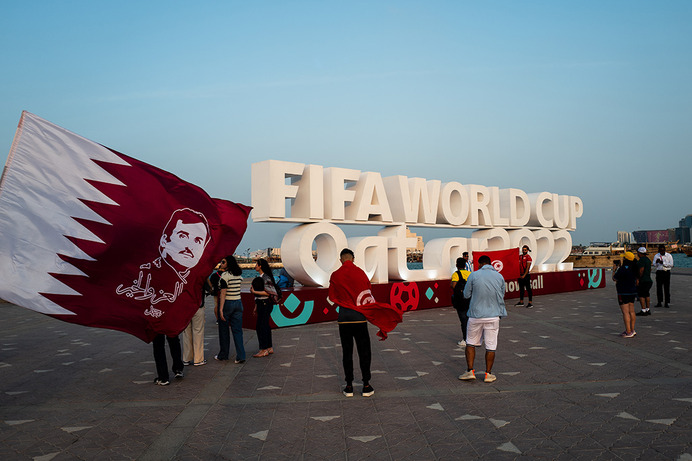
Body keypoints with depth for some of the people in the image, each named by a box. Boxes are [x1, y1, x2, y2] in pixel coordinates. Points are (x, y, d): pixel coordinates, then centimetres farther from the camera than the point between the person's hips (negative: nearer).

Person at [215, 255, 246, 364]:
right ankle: (241, 356, 0)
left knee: (223, 330, 9)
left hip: (227, 303, -6)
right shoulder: (239, 275, 7)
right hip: (238, 303, 6)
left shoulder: (225, 275, -13)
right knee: (237, 330, 6)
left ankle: (223, 355, 21)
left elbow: (223, 293, -18)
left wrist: (220, 309, -19)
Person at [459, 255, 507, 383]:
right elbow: (502, 296, 12)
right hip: (493, 316, 1)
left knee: (471, 343, 13)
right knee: (491, 346, 7)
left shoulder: (474, 275, -6)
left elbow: (466, 294, 2)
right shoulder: (499, 276, 2)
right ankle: (488, 374, 12)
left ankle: (470, 371, 11)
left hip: (476, 316, -1)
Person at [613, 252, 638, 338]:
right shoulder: (634, 268, 6)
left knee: (625, 312, -6)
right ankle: (632, 330, 18)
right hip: (632, 291, 8)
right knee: (631, 311, 12)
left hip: (624, 293, -8)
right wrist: (620, 267, 22)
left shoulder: (623, 269, -20)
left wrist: (614, 269, 4)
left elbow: (614, 278, -10)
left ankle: (628, 332, -7)